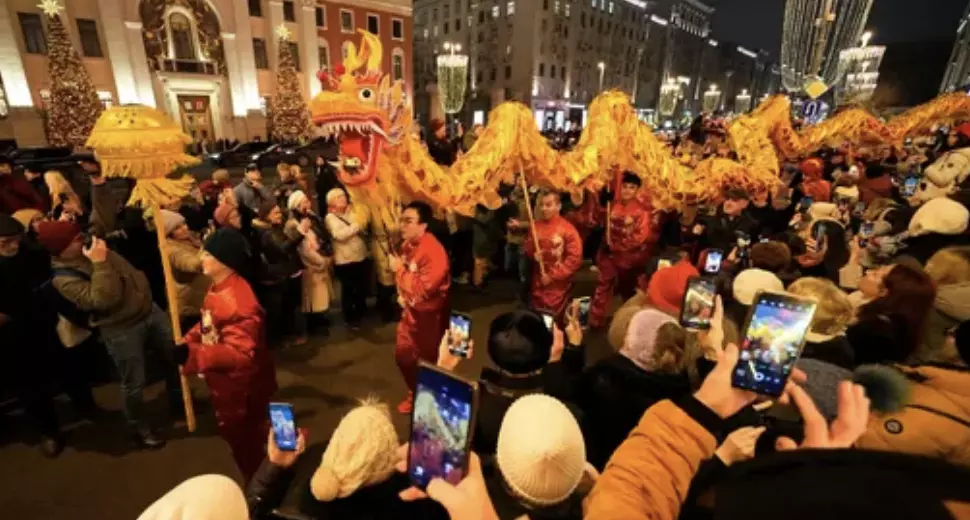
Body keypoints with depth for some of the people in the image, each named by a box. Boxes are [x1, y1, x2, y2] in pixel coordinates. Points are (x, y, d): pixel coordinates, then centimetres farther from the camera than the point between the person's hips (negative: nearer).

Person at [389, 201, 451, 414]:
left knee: (428, 362, 7)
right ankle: (415, 395, 45)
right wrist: (401, 294, 6)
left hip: (429, 315, -9)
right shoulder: (407, 245, 0)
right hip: (410, 311, 9)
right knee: (403, 355, 22)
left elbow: (422, 290, -32)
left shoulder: (434, 252, -28)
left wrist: (399, 269, -23)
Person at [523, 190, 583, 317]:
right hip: (538, 282, 5)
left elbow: (575, 258, -15)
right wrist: (533, 254, -10)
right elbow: (528, 247, 14)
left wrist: (553, 275, -15)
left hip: (558, 285, -4)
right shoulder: (536, 226, 0)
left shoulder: (567, 229, -14)